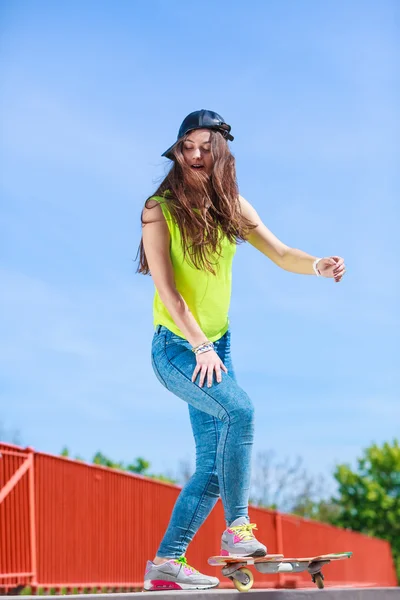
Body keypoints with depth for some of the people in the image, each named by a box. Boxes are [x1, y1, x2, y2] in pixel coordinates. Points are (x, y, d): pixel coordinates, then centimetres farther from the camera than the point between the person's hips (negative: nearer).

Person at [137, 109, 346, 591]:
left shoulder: (231, 207, 5)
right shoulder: (159, 209, -10)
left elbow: (280, 253, -1)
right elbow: (166, 288, -16)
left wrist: (317, 266, -23)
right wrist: (200, 346, -23)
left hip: (216, 346, 6)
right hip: (175, 347, -6)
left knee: (213, 467, 2)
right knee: (239, 410, -29)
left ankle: (166, 563, 11)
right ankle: (236, 529, -21)